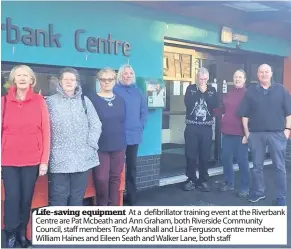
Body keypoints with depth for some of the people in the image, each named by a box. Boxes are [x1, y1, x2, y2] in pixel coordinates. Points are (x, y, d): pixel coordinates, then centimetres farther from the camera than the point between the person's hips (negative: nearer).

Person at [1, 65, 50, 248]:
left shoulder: (39, 101, 1)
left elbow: (46, 131, 0)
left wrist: (44, 160, -3)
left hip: (32, 159, 0)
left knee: (27, 197, 8)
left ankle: (22, 233, 25)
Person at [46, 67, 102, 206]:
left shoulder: (85, 101, 12)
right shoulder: (51, 101, 5)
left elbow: (96, 125, 10)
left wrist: (91, 144, -2)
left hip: (82, 158, 2)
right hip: (58, 159, -2)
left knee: (78, 196, 11)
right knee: (59, 197, 0)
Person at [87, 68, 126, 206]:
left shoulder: (120, 100, 10)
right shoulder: (92, 99, -6)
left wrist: (123, 140, 12)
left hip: (118, 146, 5)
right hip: (100, 147, -4)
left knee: (115, 177, 11)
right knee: (101, 178, -3)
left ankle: (113, 206, 24)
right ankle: (102, 206, 16)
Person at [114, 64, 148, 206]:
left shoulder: (137, 91, 11)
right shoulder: (115, 90, -5)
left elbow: (144, 111, 13)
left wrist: (141, 126, 4)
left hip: (134, 134, 5)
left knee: (132, 166, 14)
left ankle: (132, 196, 25)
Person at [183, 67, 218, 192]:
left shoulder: (212, 90, 8)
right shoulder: (191, 88, 5)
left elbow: (215, 105, -8)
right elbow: (188, 103, -12)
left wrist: (205, 92, -11)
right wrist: (199, 91, -9)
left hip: (206, 127, 1)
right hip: (192, 126, -1)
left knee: (205, 155, 4)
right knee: (190, 155, 1)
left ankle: (203, 180, 14)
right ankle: (191, 179, 12)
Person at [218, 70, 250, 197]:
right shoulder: (228, 94, 12)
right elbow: (223, 109, 26)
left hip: (240, 133, -5)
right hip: (227, 131, 6)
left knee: (242, 160, 1)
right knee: (225, 158, 10)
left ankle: (245, 187, 13)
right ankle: (229, 183, 27)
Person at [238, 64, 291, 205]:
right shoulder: (251, 91, 5)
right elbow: (244, 114, 4)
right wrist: (247, 132, 0)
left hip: (277, 133, -1)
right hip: (256, 134, 1)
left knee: (280, 166, 2)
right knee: (257, 166, 10)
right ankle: (258, 192, 25)